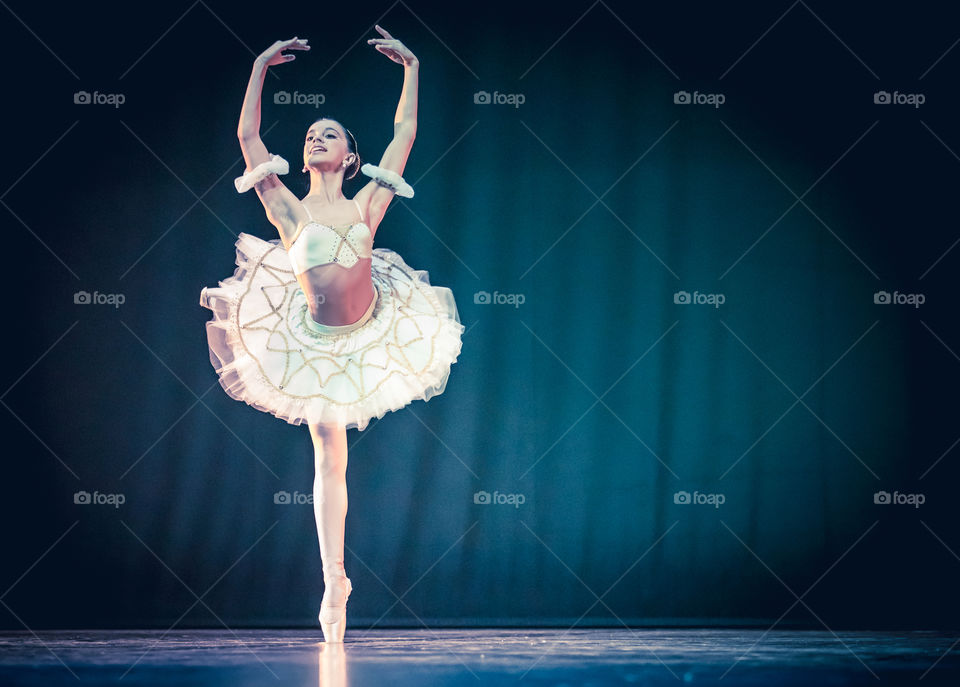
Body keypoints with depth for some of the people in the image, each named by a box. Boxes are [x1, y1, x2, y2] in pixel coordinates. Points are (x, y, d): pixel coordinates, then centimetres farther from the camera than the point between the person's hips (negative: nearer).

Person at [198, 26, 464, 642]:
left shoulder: (367, 204, -4)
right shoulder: (290, 210, -7)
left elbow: (405, 134, 1)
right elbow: (248, 137, -8)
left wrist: (412, 67, 6)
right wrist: (260, 68, -4)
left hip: (373, 329, 1)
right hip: (314, 343, -1)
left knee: (333, 455, 8)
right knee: (329, 459, 5)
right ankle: (334, 582, 15)